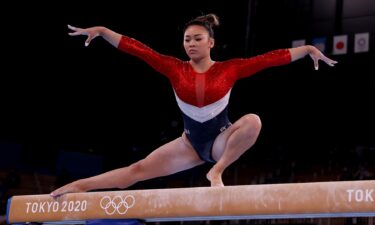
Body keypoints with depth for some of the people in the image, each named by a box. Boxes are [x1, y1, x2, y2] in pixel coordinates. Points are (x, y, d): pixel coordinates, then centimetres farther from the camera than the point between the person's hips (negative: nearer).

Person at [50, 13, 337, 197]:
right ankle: (80, 185, 0)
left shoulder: (229, 69, -9)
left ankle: (217, 171, -18)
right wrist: (101, 31, -15)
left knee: (253, 121, -33)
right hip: (191, 142, 2)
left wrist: (308, 49, -18)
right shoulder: (175, 69, -6)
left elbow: (269, 58, -13)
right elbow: (138, 49, -10)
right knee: (139, 169, -6)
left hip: (221, 139, -2)